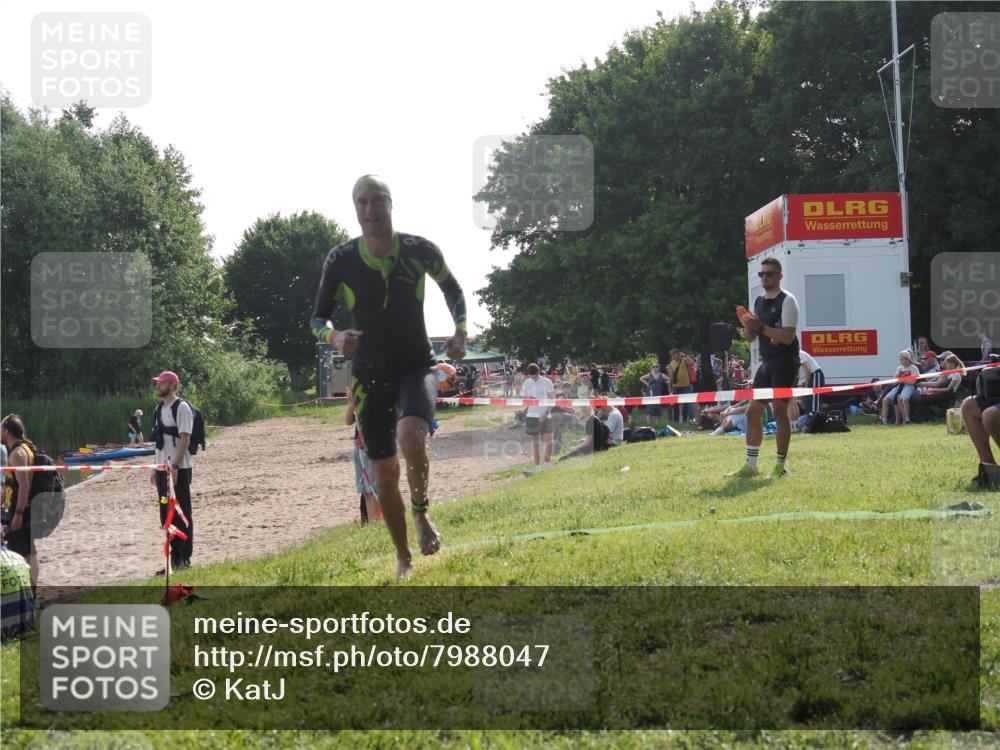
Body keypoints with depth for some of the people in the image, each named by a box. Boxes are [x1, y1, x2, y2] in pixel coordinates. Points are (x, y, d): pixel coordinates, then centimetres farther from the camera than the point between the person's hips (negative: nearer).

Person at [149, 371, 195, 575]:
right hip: (163, 467, 9)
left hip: (179, 468, -9)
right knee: (166, 514, 10)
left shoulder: (181, 407, -10)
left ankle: (184, 558, 0)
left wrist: (174, 466, -22)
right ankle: (175, 557, 16)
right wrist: (156, 468, 16)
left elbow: (185, 439, -16)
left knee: (182, 513, -4)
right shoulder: (160, 408, 16)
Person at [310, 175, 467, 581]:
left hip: (417, 367, -1)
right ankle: (403, 559, 22)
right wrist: (335, 336, -23)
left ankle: (421, 513, -4)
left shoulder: (420, 250, -7)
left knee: (411, 437, -31)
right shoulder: (341, 259, -8)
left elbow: (452, 289, 13)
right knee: (385, 473, 4)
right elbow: (317, 318, -1)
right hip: (370, 376, 1)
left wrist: (460, 331, -2)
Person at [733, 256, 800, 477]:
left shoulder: (787, 300, -9)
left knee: (780, 411, -8)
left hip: (785, 362, -8)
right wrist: (747, 324, -4)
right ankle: (750, 465, 11)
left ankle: (780, 465, 0)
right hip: (766, 361, 8)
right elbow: (750, 337, 17)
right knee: (753, 412, 6)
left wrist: (760, 326, -24)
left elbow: (788, 337, -19)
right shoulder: (758, 302, 14)